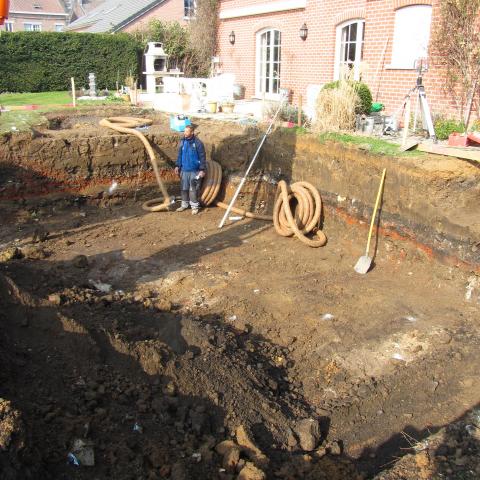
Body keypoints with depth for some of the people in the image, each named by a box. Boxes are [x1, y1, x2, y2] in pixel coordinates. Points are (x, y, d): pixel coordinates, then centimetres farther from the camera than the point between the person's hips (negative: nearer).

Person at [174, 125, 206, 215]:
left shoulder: (198, 143, -12)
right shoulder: (183, 142, 4)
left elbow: (202, 157, -10)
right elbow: (180, 155, 14)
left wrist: (202, 170, -12)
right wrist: (177, 166, 10)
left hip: (194, 171, -5)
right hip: (184, 170, 5)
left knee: (193, 189, -1)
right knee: (184, 188, 13)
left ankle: (195, 206, 10)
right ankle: (184, 205, 26)